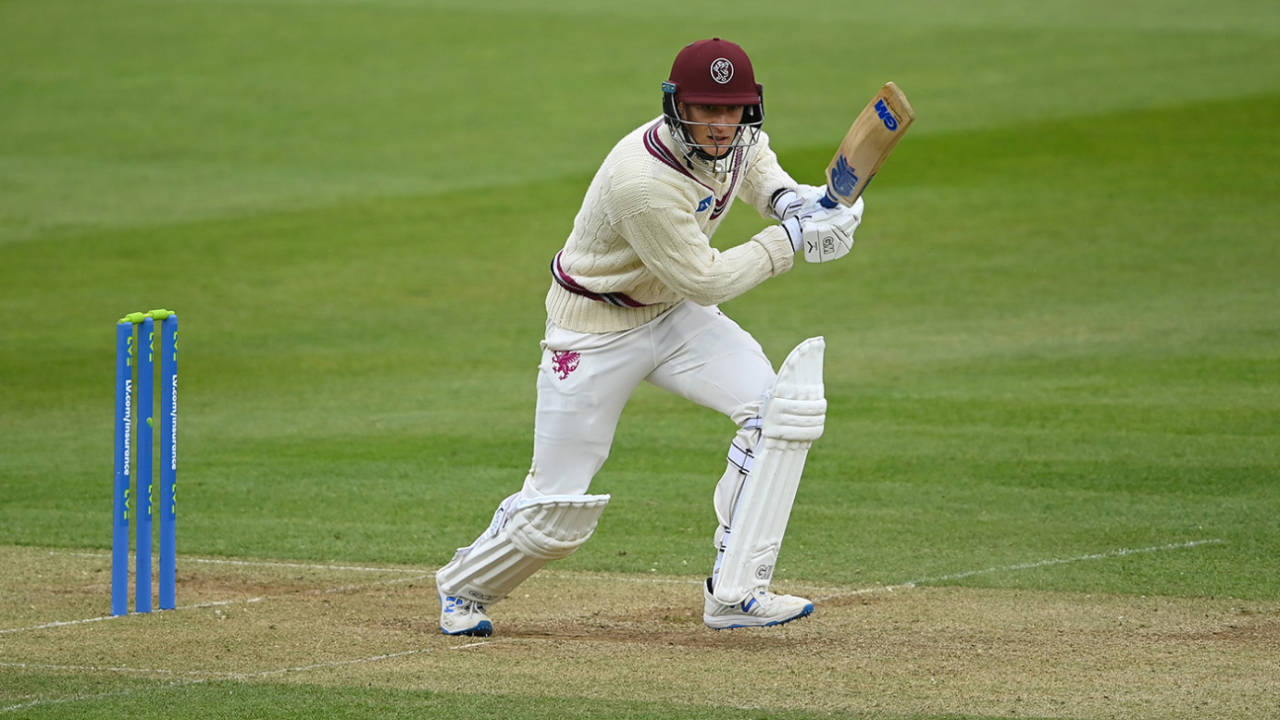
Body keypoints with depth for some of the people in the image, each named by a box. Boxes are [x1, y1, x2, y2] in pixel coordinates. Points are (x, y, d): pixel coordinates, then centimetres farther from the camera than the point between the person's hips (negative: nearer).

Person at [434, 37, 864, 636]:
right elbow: (705, 280, -26)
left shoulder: (736, 137, -11)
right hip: (593, 332, -7)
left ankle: (733, 592, -11)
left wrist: (784, 195, -3)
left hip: (672, 315, 7)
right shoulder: (642, 181, -35)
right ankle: (464, 586, 30)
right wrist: (790, 239, -22)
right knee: (557, 511, -1)